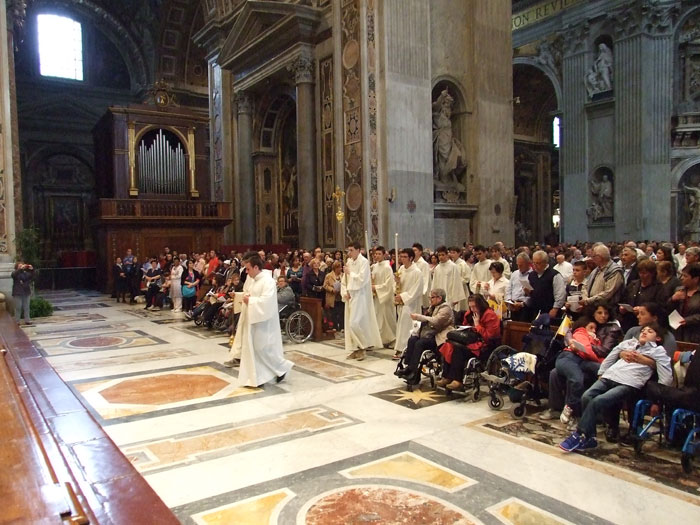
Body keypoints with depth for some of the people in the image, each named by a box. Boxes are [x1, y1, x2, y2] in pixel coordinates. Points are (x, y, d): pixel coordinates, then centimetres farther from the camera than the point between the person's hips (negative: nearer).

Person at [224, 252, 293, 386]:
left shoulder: (267, 281, -19)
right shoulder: (251, 279, 9)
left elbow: (266, 301, -29)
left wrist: (250, 300, -19)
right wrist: (246, 297, 1)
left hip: (263, 322, -9)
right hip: (252, 320, 9)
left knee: (264, 348, -3)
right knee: (252, 349, 11)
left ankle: (283, 367, 18)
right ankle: (256, 379, 18)